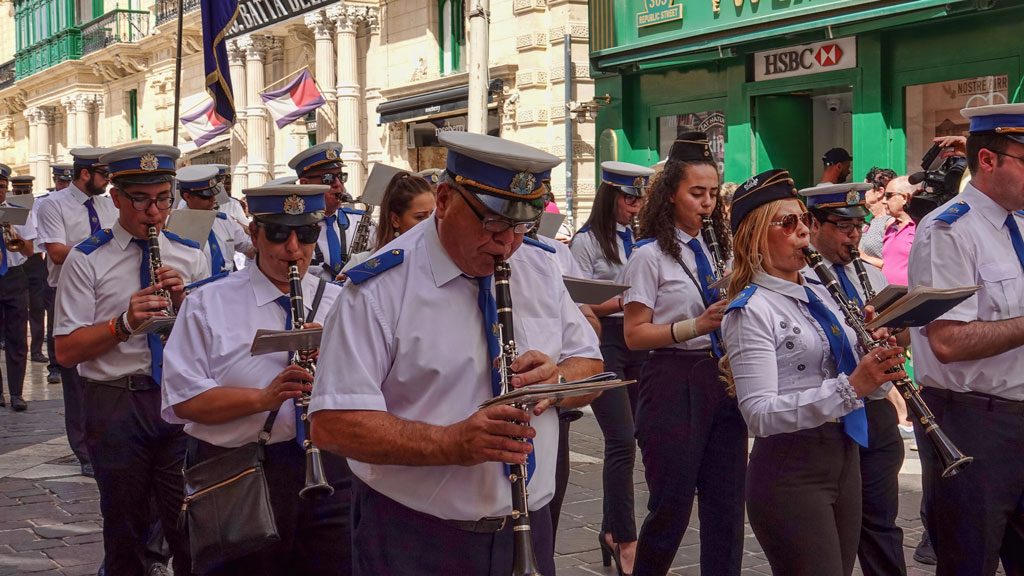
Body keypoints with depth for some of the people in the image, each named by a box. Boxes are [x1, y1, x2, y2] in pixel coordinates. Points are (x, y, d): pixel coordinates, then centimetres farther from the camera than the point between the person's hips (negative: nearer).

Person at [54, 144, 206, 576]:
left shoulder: (190, 256, 8)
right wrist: (124, 323, -20)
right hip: (115, 406, -2)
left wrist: (184, 299, -9)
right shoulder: (86, 260, -2)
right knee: (125, 528, 11)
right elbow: (67, 351, -7)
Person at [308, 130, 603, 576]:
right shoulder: (379, 288, -15)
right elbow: (333, 424, -20)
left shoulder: (540, 272, 4)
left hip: (527, 529, 6)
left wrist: (558, 379, -13)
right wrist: (453, 444, -32)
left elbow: (591, 369, 10)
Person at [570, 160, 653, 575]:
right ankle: (625, 539, -5)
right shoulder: (587, 241, -3)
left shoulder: (640, 238, 14)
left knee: (624, 440, 7)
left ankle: (612, 531, 19)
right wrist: (622, 303, -23)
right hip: (605, 341, -6)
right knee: (622, 440, -11)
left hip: (640, 341, 6)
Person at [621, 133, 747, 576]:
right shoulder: (650, 256, -5)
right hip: (673, 382, -6)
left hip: (722, 380, 6)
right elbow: (635, 335, -10)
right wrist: (696, 326, -21)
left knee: (726, 502, 6)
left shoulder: (717, 251, 13)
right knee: (673, 505, 0)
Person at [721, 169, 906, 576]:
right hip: (789, 469, -8)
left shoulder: (820, 294, 13)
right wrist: (849, 388, -30)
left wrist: (875, 359, -2)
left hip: (844, 455, 8)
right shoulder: (750, 311, -13)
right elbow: (759, 414, -23)